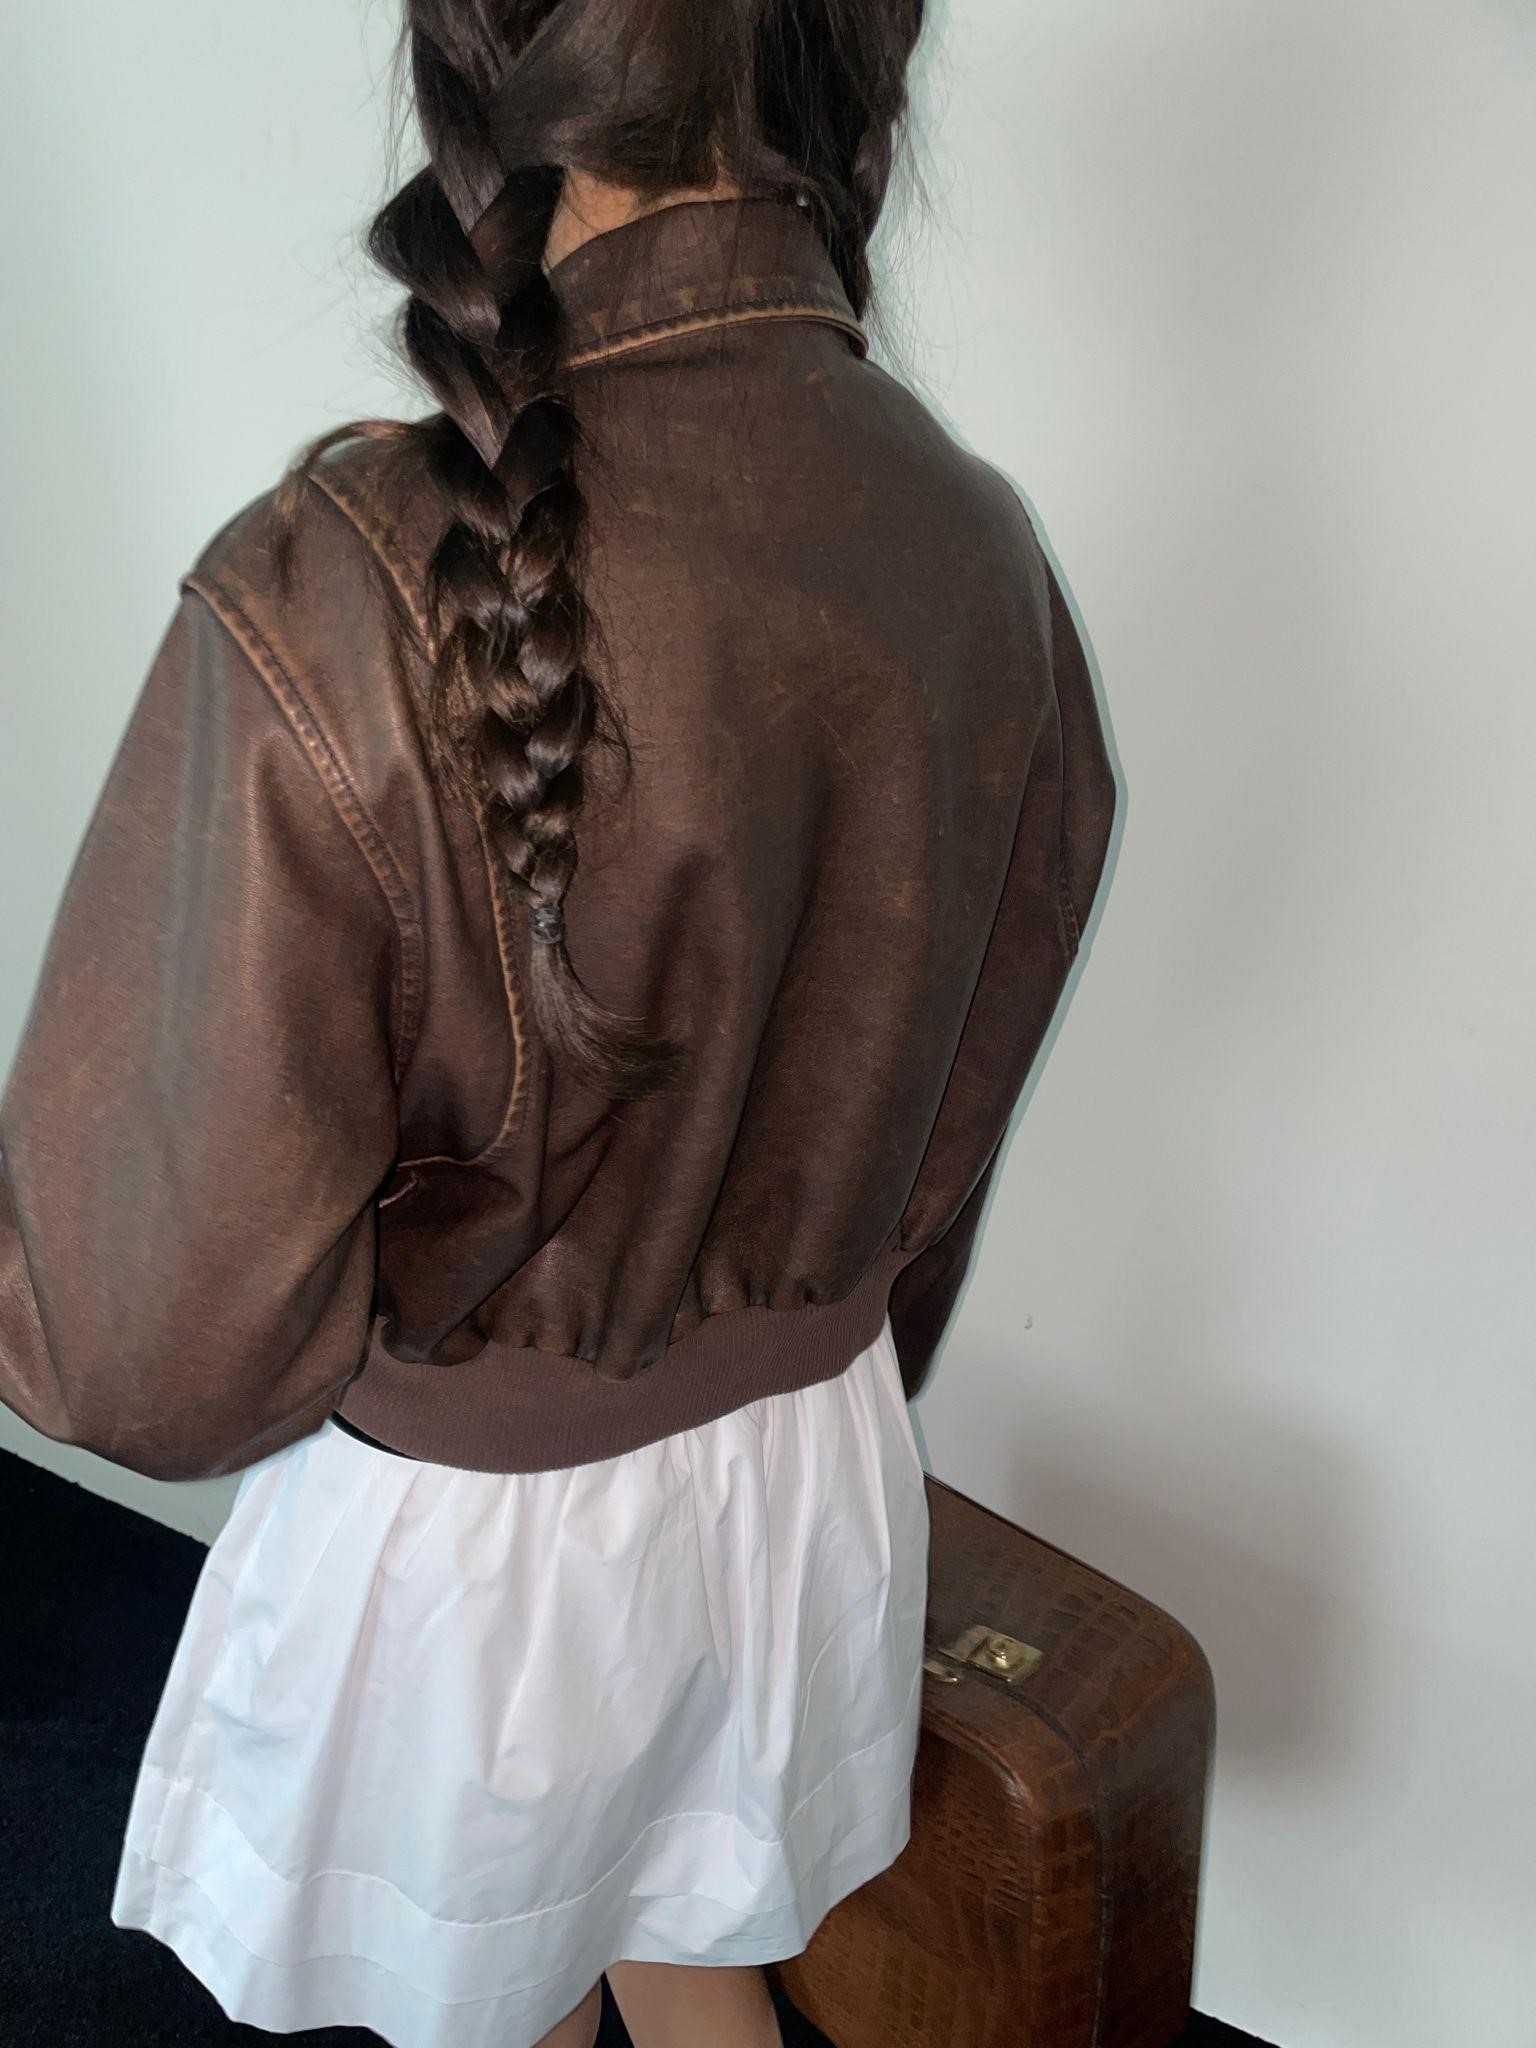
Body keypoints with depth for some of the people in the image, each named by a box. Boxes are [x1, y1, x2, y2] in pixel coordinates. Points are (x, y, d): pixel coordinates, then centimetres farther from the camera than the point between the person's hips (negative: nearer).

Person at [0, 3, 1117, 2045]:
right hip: (822, 1464, 5)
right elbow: (945, 1126, 1)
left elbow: (170, 1314, -23)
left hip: (470, 1531, -4)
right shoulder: (978, 548, -12)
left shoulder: (336, 600, -31)